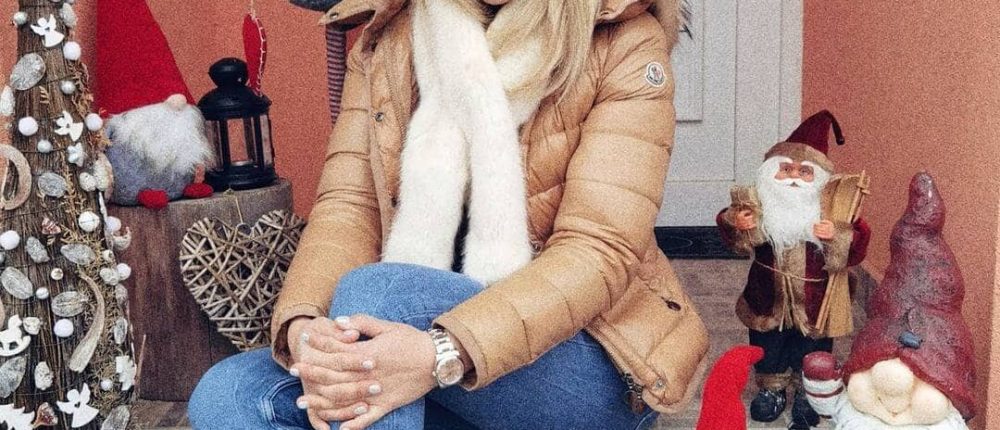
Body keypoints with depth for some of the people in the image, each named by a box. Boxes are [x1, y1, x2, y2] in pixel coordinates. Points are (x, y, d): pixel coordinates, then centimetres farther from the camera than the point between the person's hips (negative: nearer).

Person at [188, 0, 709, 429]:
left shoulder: (624, 44, -8)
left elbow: (599, 249, -18)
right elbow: (348, 205, -5)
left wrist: (446, 353, -35)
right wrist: (304, 325, -27)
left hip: (585, 361, -4)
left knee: (374, 291, -30)